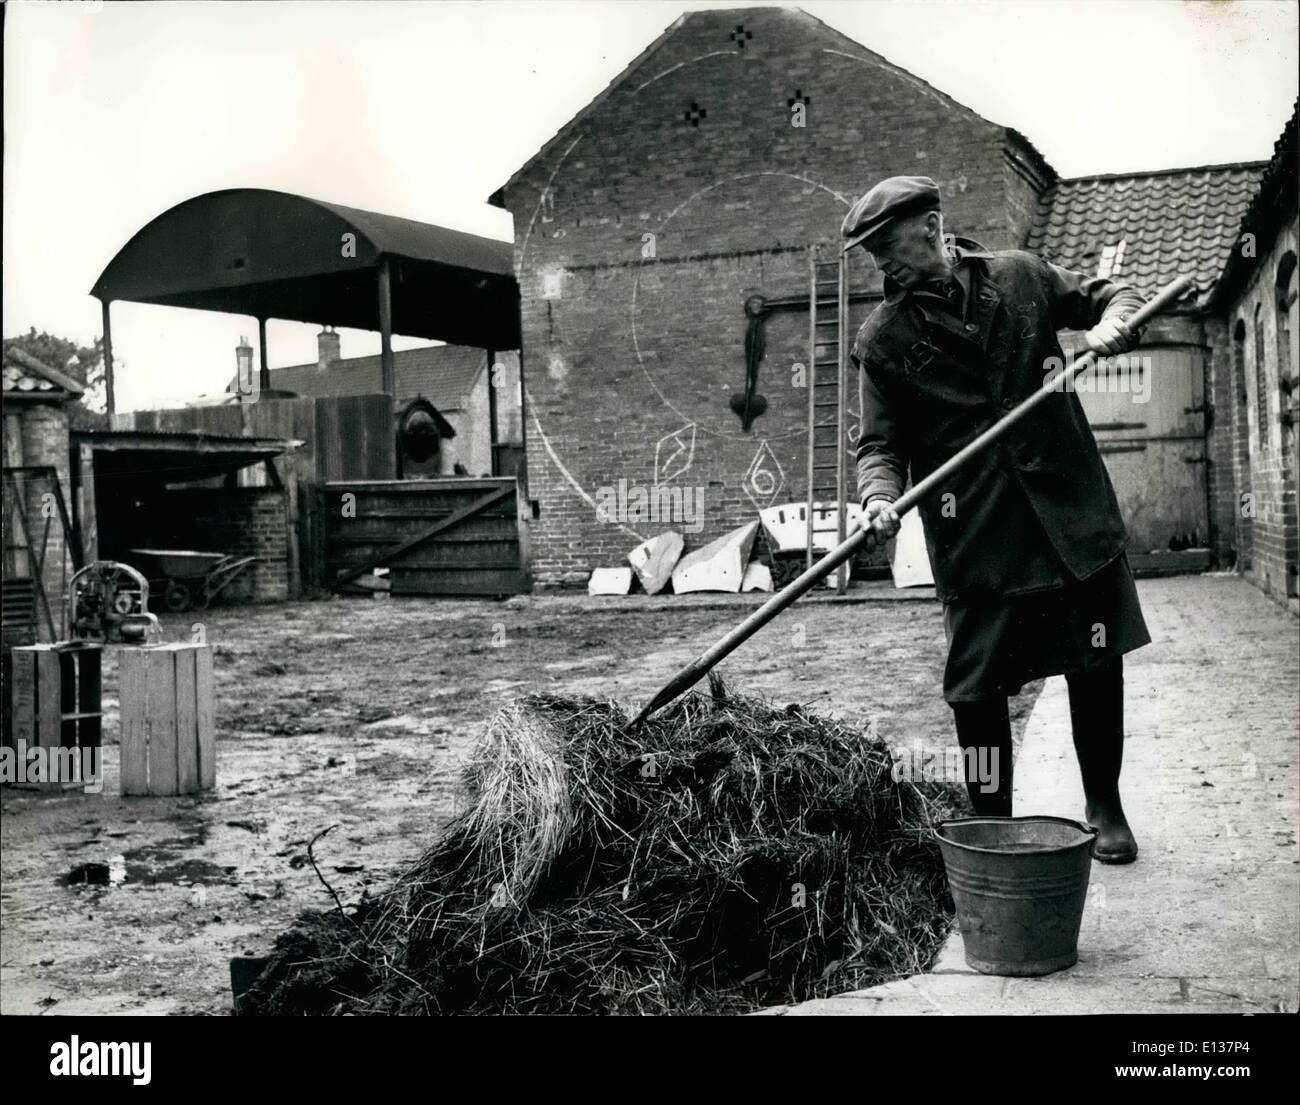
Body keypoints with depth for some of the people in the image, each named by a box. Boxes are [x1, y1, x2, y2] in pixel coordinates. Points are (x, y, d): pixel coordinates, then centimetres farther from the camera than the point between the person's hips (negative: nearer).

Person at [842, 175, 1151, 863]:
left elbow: (1108, 294, 19)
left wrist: (1113, 322, -4)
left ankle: (1104, 809, 30)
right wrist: (880, 495, -19)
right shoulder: (882, 340, 1)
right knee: (976, 688, 0)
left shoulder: (1022, 276, 6)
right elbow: (879, 442, 1)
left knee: (1097, 666, 10)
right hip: (974, 535, -1)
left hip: (1072, 514, 2)